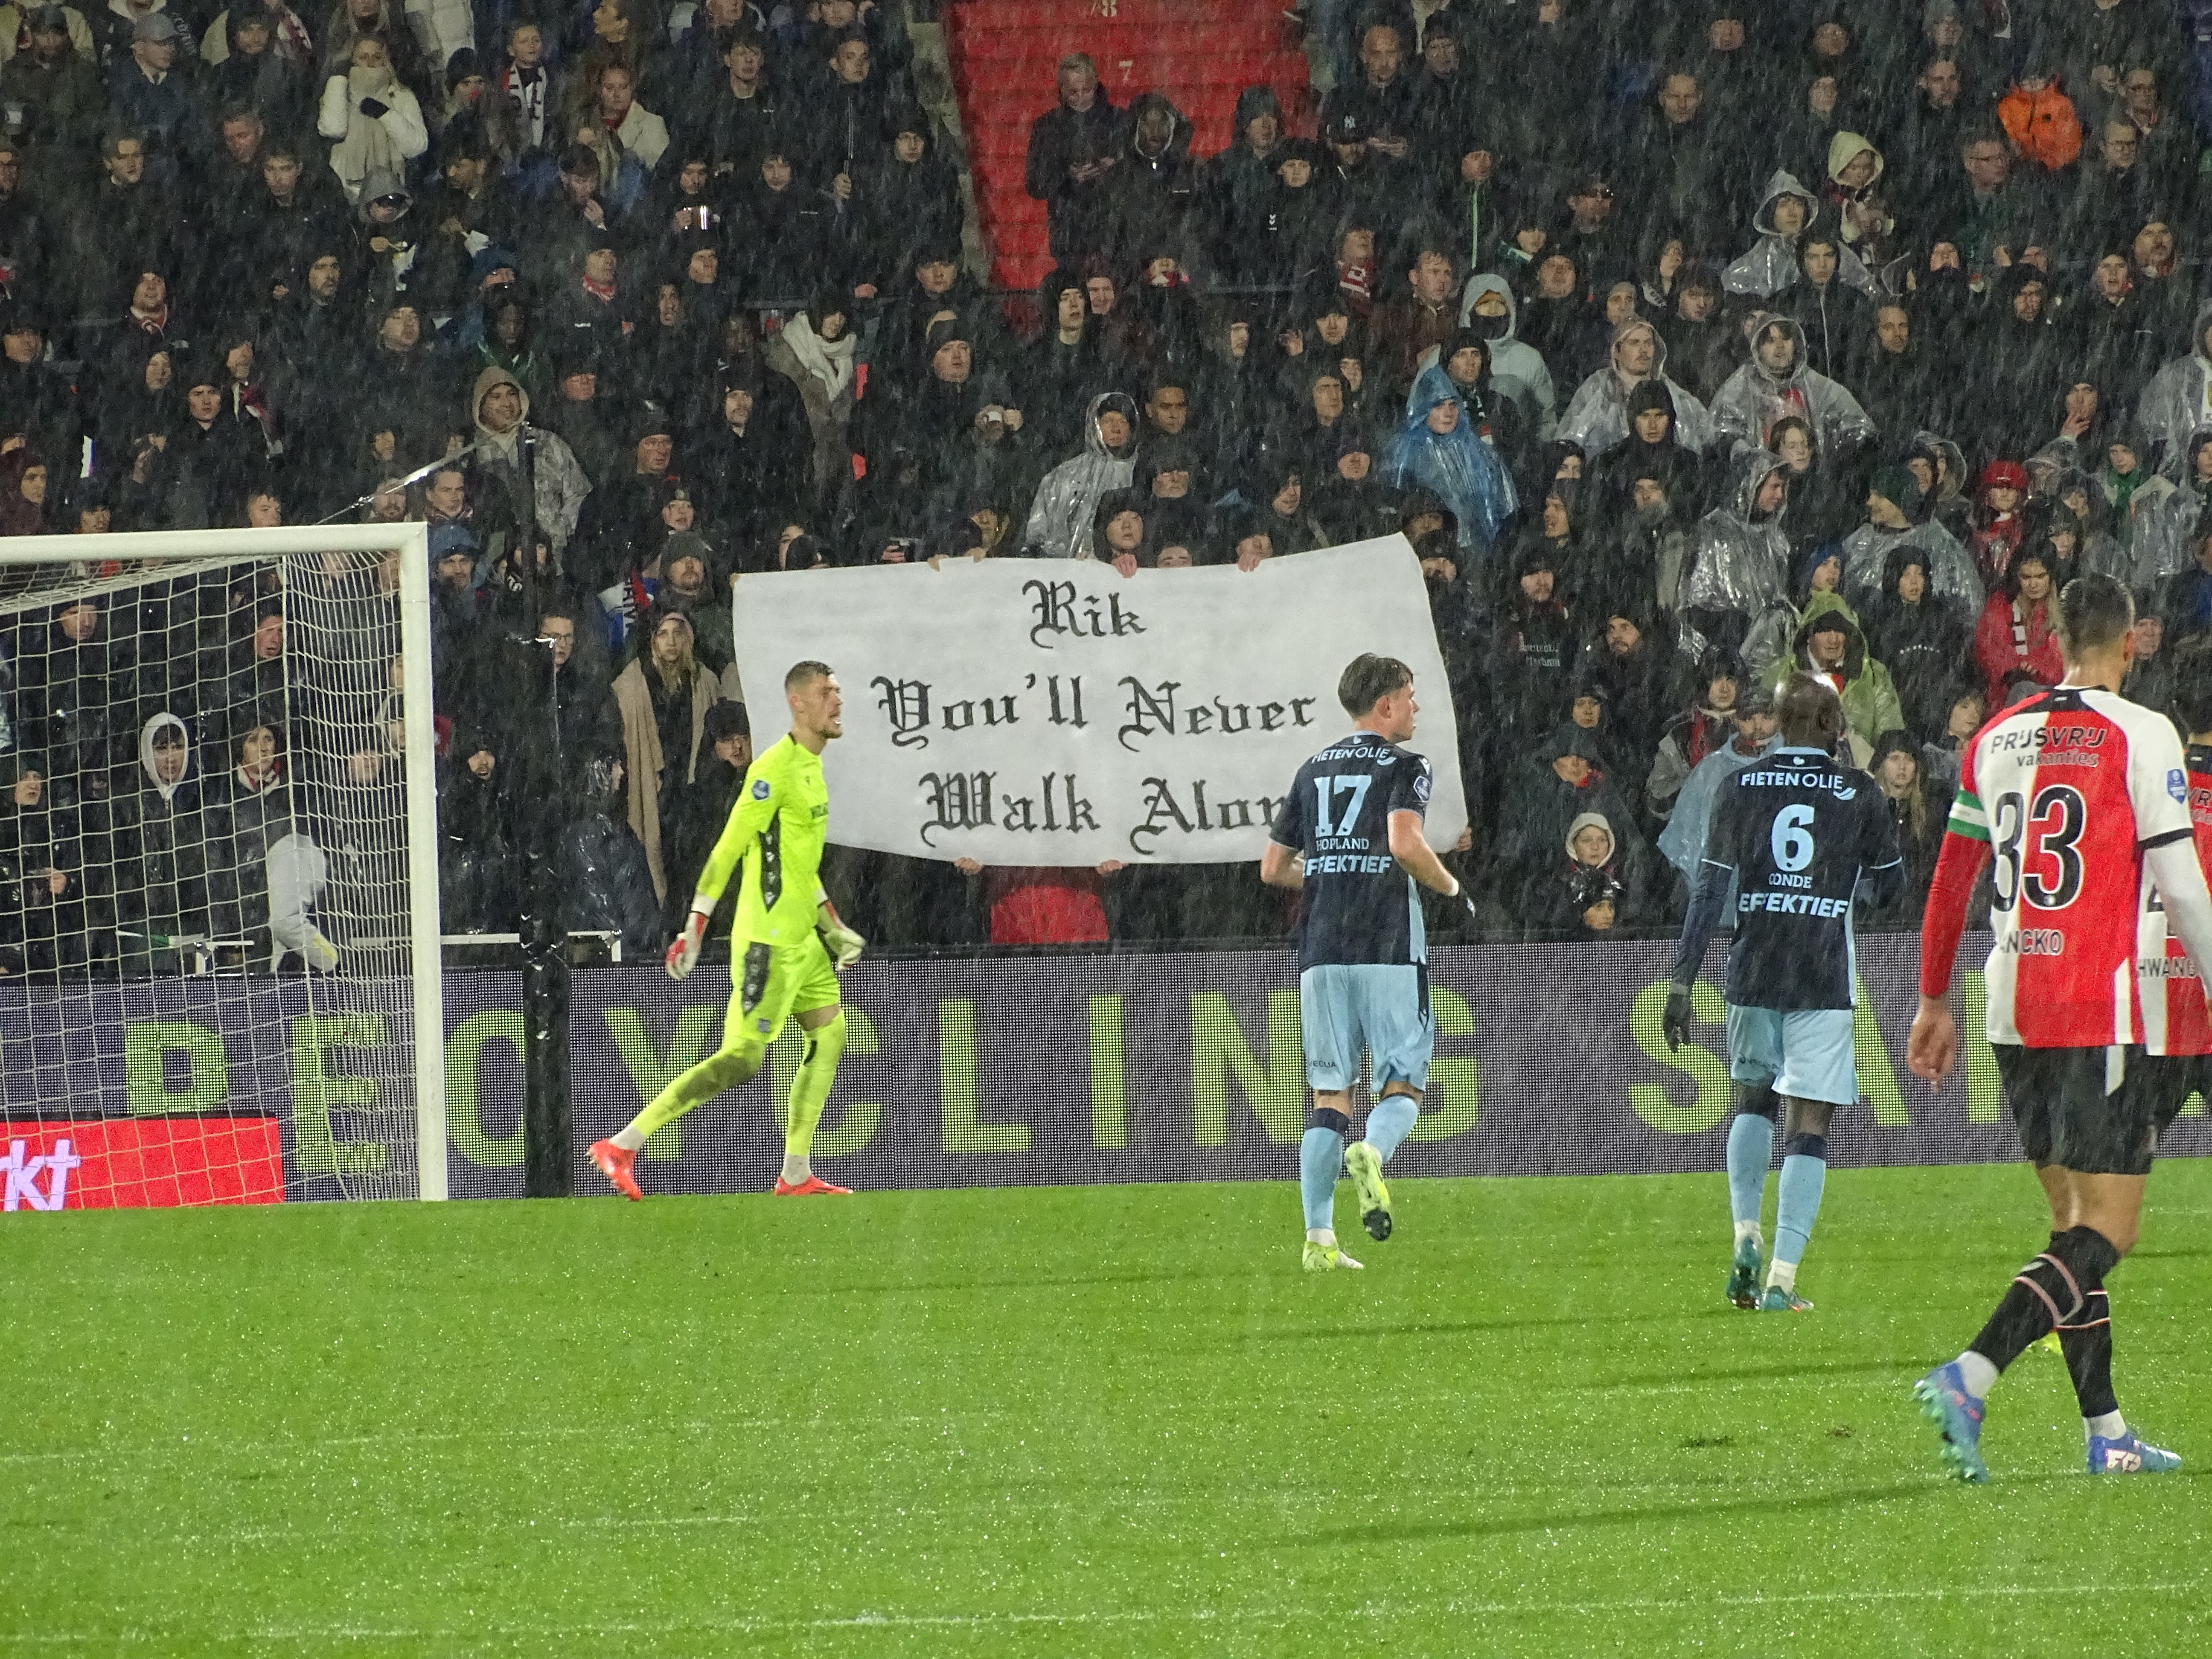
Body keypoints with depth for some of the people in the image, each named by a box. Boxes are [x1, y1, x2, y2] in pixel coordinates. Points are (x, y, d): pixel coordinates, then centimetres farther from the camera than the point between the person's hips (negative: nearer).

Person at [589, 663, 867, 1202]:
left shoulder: (812, 767, 14)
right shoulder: (775, 769, -16)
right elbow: (727, 851, -18)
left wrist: (833, 926, 25)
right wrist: (695, 929, -20)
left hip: (801, 937, 10)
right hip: (768, 941, -10)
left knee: (830, 1036, 11)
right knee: (742, 1059, -12)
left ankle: (796, 1174, 15)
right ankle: (623, 1145, -12)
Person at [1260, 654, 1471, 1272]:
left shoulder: (1313, 772, 16)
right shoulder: (1403, 767, -1)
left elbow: (1274, 869, 17)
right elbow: (1404, 843, -19)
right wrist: (1449, 887, -2)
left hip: (1321, 953, 5)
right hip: (1389, 949, -5)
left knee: (1331, 1094, 6)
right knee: (1404, 1083, 3)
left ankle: (1319, 1238, -3)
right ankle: (1372, 1153, -30)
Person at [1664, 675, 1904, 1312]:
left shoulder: (1741, 787, 3)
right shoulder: (1858, 794, 0)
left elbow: (1710, 889, 0)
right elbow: (1887, 887, 10)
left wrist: (1682, 981, 1)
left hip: (1752, 972, 2)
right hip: (1824, 975, -2)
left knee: (1753, 1100, 24)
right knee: (1808, 1123, -1)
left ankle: (1745, 1239, 8)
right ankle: (1782, 1278, -8)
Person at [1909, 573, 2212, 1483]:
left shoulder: (1997, 738, 11)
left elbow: (1952, 876, 15)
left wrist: (1935, 1002, 24)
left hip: (2013, 1007, 7)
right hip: (2101, 1007, -7)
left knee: (2074, 1217, 15)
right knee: (2108, 1227, -7)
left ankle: (2106, 1431, 13)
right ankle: (1968, 1377, -25)